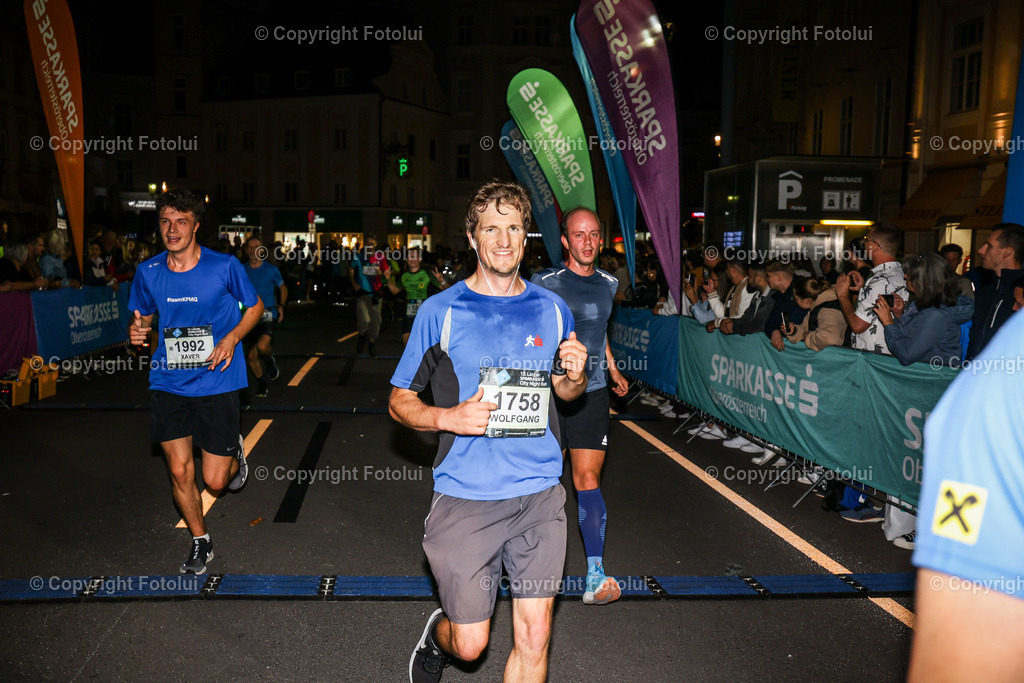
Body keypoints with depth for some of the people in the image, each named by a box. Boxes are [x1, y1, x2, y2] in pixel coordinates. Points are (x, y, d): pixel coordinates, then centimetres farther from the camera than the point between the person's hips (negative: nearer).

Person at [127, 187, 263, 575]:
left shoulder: (224, 266, -9)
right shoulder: (148, 273, 0)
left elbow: (255, 306, 4)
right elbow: (144, 316, 16)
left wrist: (231, 338, -12)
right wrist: (137, 331, -7)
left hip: (216, 383, -3)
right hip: (168, 383, 3)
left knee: (215, 481, 0)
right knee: (179, 471, 4)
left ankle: (235, 452, 37)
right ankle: (200, 542, 28)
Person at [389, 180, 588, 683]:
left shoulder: (551, 309, 5)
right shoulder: (439, 311, -4)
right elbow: (399, 400, 1)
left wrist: (574, 375, -5)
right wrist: (449, 417, -18)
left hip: (539, 495, 3)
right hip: (466, 497, -2)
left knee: (533, 640, 6)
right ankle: (438, 635, 44)